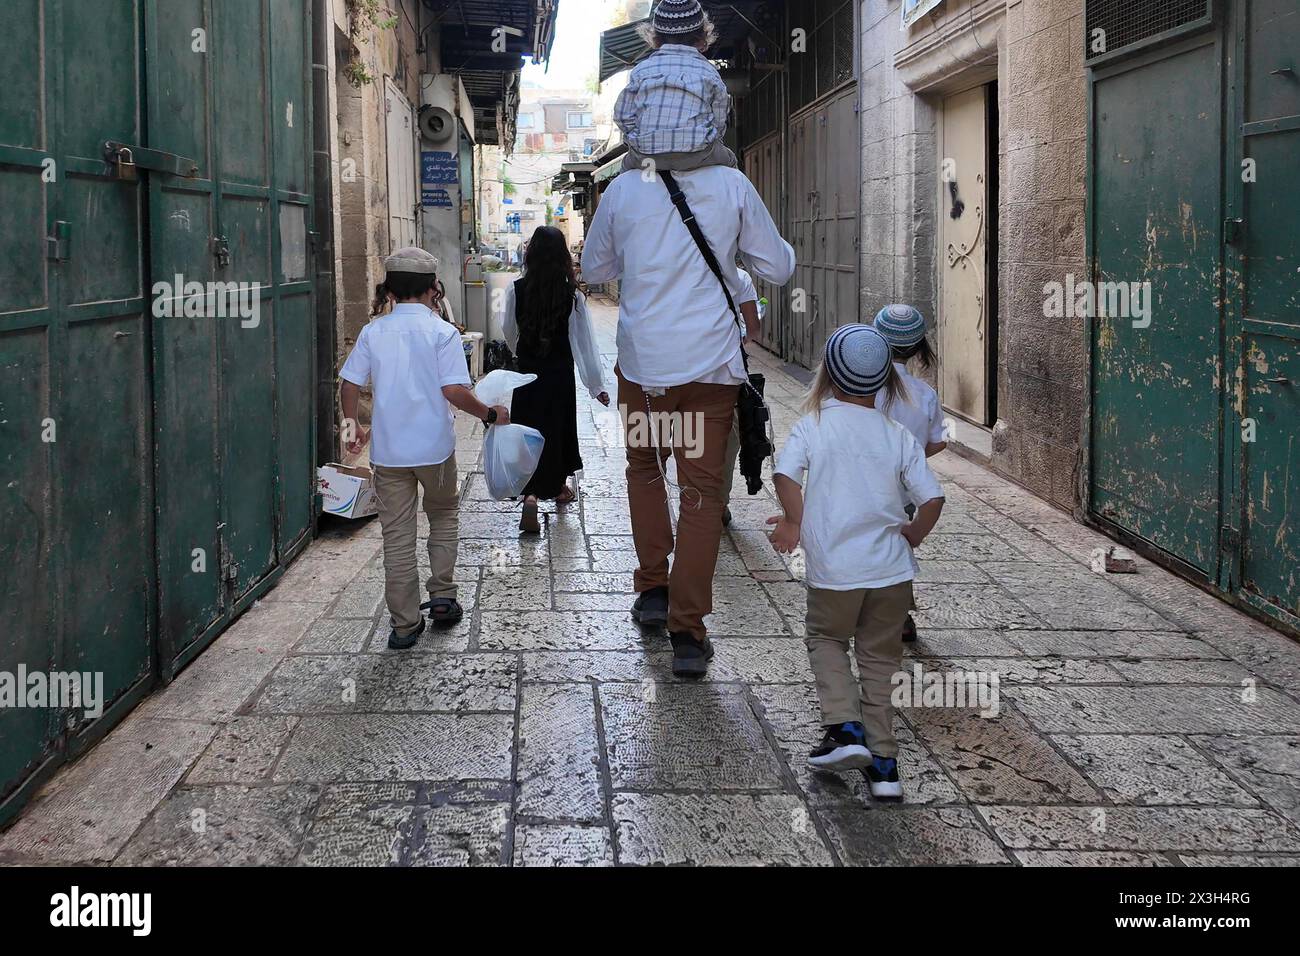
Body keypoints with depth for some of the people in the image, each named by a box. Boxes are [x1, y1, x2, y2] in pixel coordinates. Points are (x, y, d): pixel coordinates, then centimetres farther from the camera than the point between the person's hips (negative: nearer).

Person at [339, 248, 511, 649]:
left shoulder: (373, 331, 1)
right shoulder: (441, 331, -9)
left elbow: (350, 384, 1)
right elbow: (453, 390, -17)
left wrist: (353, 426, 17)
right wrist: (490, 414, -3)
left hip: (388, 450, 2)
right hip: (434, 448, -2)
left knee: (397, 535, 7)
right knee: (444, 518, 23)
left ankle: (405, 624, 10)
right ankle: (442, 596, 20)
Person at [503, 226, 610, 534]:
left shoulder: (517, 290, -9)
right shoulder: (572, 295, -13)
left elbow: (509, 331, 7)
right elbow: (584, 341, -9)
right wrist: (596, 385, -2)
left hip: (527, 371, 0)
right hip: (560, 372, 0)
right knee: (559, 427, 18)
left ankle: (530, 495, -17)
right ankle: (560, 486, 37)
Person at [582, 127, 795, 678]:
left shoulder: (623, 190, -3)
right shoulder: (732, 186, -5)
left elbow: (594, 269, 12)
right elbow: (779, 269, 3)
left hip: (643, 360, 1)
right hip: (711, 363, -1)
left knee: (644, 468, 24)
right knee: (702, 491, 3)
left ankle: (653, 588, 23)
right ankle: (688, 633, 2)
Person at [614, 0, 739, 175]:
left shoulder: (641, 70, 7)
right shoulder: (709, 72, 6)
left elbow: (623, 115, 6)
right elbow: (719, 121, 8)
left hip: (645, 155, 1)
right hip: (697, 156, -1)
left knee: (628, 163, 35)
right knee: (729, 161, 29)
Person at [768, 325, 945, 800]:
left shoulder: (813, 425, -5)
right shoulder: (898, 437, 1)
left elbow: (785, 474, -19)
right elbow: (933, 498, -5)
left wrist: (795, 521, -4)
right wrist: (913, 534, 12)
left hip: (833, 569, -2)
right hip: (891, 568, 2)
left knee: (826, 640, 22)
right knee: (880, 658, 14)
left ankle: (845, 726, 4)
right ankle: (883, 764, 15)